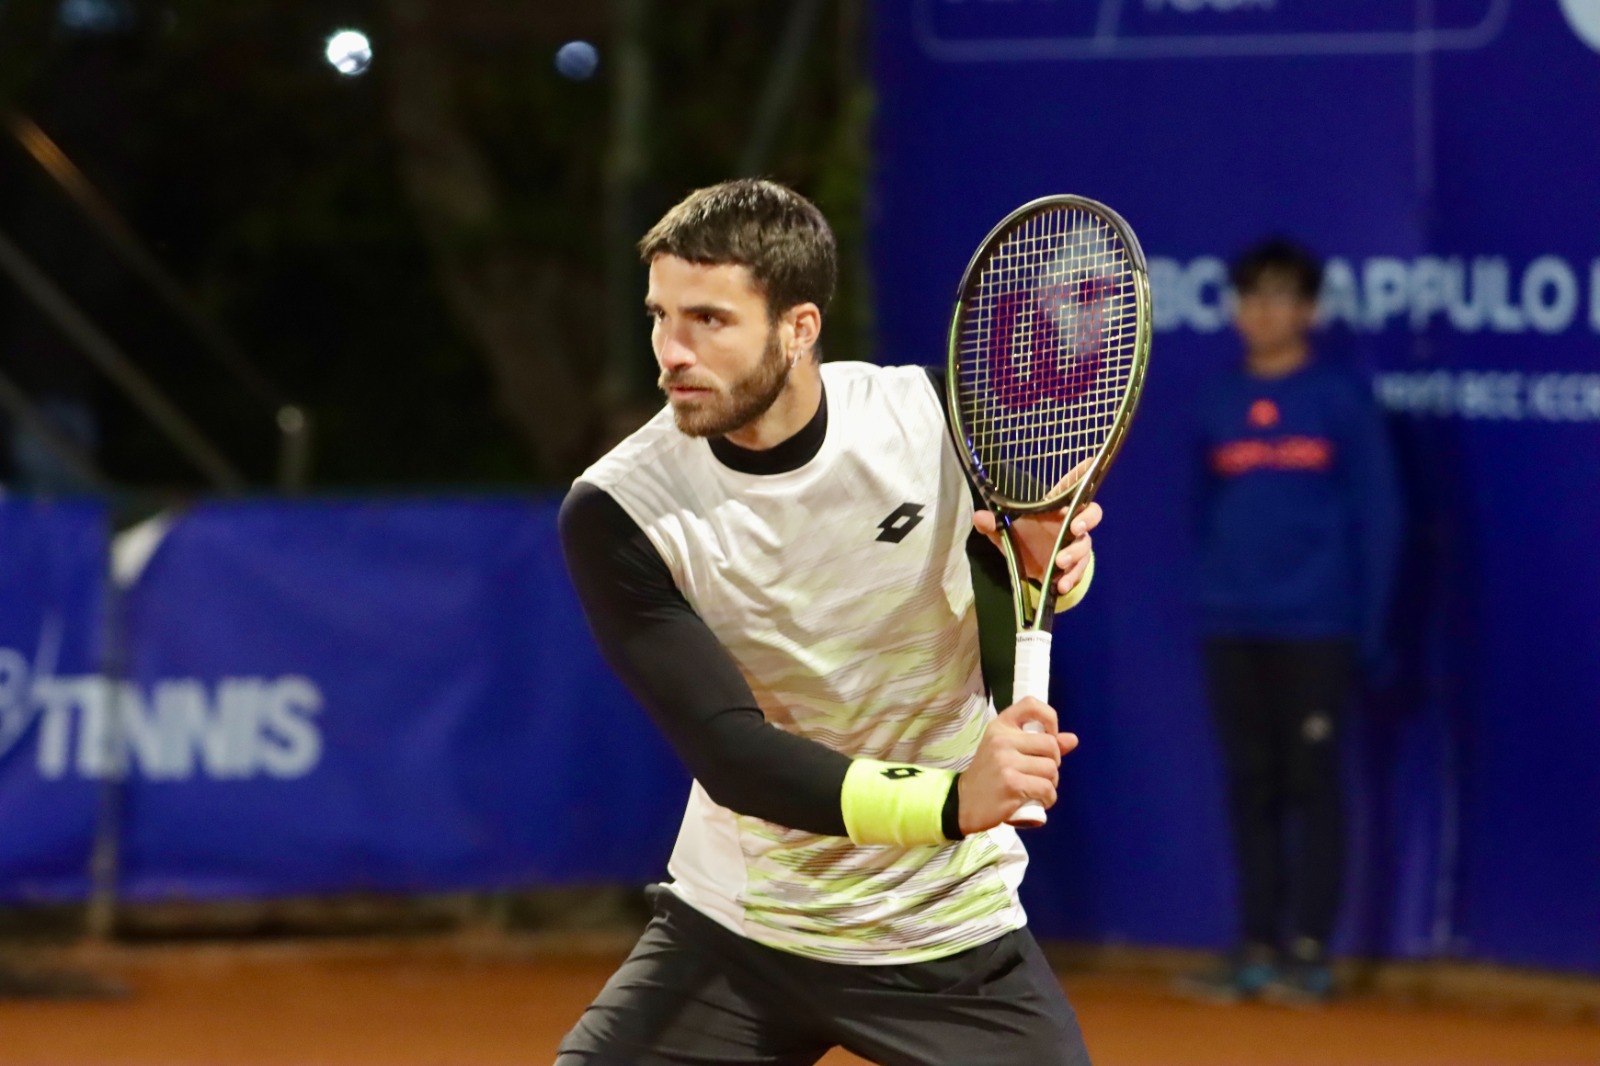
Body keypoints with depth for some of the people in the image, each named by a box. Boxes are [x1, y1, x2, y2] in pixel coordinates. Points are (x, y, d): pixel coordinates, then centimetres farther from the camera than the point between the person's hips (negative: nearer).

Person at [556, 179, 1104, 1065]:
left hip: (949, 934, 1)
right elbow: (729, 752, -26)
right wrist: (949, 802, -40)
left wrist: (1041, 562, -17)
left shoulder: (933, 415, -12)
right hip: (733, 929, -1)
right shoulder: (616, 516, -18)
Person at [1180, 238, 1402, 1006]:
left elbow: (1378, 514, -1)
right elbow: (1204, 512, 15)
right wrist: (1206, 606, 8)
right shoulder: (1216, 403, 9)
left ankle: (1309, 952, 2)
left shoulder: (1342, 398, -1)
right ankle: (1256, 949, 9)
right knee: (1250, 789, 5)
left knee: (1311, 783, -2)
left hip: (1315, 627, -4)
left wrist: (1368, 622, -5)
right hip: (1230, 628, 4)